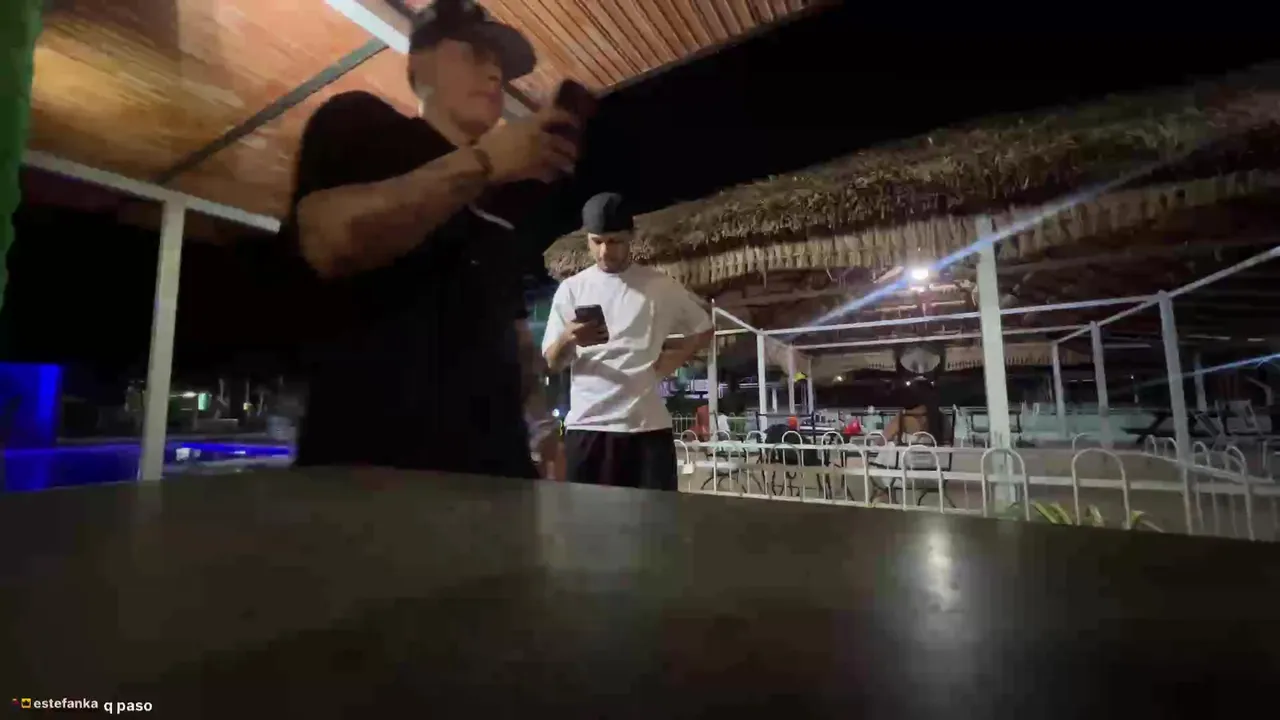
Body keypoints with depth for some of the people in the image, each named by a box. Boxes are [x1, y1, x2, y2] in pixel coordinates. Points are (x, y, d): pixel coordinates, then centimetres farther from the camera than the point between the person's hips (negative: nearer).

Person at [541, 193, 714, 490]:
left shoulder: (660, 286, 6)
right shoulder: (571, 289, 7)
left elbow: (703, 329, 18)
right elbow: (553, 362, 5)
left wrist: (675, 356, 1)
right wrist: (569, 339, -17)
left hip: (648, 425, 0)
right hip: (586, 426, 1)